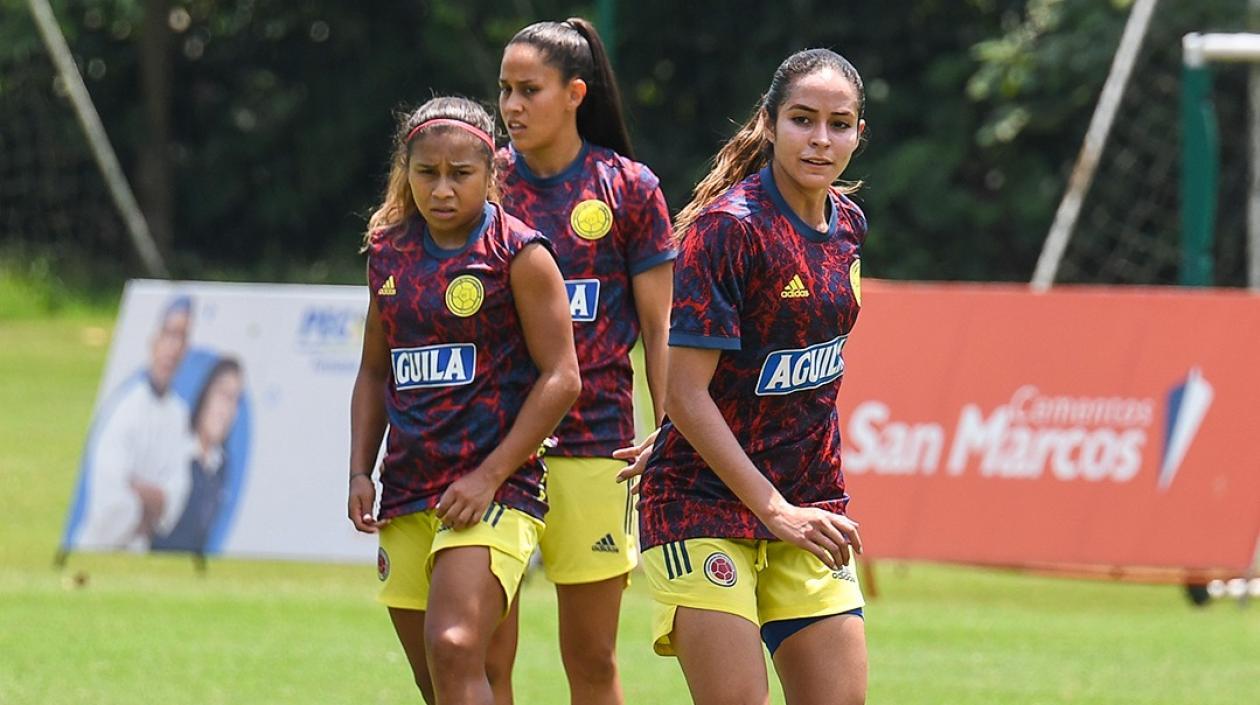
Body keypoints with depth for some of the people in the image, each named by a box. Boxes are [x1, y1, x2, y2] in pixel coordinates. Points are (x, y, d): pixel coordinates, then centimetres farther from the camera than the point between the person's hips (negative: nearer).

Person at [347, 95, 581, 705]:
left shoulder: (519, 254, -5)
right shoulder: (388, 253, 12)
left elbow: (561, 377, -8)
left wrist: (489, 476, -14)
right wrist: (360, 472, 9)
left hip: (494, 492, -6)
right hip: (405, 499, 6)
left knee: (454, 651, -24)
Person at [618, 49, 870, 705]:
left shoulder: (846, 225, 7)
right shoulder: (727, 226, -14)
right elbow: (684, 392, -17)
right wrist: (774, 509, -18)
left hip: (809, 506, 6)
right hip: (705, 499, -6)